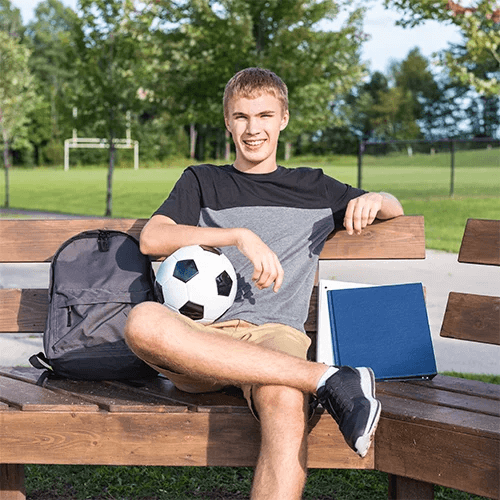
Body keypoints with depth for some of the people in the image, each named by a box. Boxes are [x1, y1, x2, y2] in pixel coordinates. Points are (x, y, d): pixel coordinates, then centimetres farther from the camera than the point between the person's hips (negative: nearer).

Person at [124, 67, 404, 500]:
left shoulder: (313, 188, 26)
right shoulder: (202, 182, 24)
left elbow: (395, 211, 36)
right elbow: (152, 239, 5)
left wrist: (373, 200, 10)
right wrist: (240, 236, -8)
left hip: (275, 333, 0)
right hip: (202, 337, 1)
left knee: (286, 406, -39)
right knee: (143, 322, -37)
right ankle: (324, 378, -35)